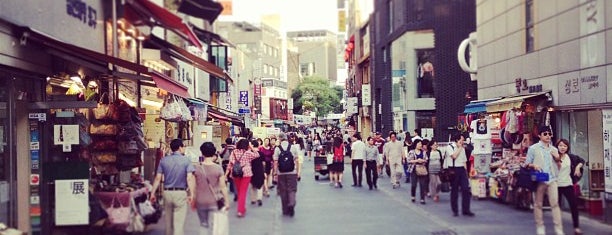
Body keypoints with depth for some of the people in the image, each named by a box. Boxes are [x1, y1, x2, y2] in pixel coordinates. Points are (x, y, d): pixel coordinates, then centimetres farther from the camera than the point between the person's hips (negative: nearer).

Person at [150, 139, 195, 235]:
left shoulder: (163, 160, 4)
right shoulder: (186, 160, -6)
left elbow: (158, 178, 2)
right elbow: (189, 178, -14)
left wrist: (153, 193, 7)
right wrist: (192, 194, -14)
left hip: (167, 192, 4)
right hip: (180, 193, -4)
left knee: (168, 221, 19)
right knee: (179, 222, -2)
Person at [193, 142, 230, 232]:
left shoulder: (197, 168, -4)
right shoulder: (218, 168, -9)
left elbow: (194, 187, 1)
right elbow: (223, 187, -8)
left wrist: (194, 201, 12)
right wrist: (227, 201, 1)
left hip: (200, 202, 2)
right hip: (214, 202, -2)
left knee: (203, 225, 16)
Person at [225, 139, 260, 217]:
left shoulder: (234, 152, 1)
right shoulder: (248, 153, -6)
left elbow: (230, 164, -3)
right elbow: (257, 155, 9)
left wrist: (226, 174, -2)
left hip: (235, 174, 3)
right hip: (246, 174, -3)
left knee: (239, 192, 18)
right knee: (243, 192, -2)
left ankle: (242, 208, 31)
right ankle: (240, 210, -9)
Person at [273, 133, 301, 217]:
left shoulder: (277, 149, -3)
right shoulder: (293, 147, 0)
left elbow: (275, 162, -5)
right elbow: (297, 160, 2)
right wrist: (298, 171, 10)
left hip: (281, 173, 0)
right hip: (292, 172, 0)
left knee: (283, 191, 9)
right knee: (292, 189, 6)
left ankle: (285, 210, 13)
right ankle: (292, 203, -21)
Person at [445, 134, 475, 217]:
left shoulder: (463, 148, 18)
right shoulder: (450, 147, -2)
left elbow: (464, 161, 19)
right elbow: (454, 156, -19)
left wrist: (465, 171, 11)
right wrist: (459, 147, -8)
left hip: (462, 169, 5)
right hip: (453, 169, -5)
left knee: (466, 189, -4)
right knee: (454, 190, 1)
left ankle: (466, 209, 1)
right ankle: (455, 210, 9)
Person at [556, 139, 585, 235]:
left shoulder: (570, 157, 4)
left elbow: (582, 160, 18)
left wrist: (578, 167, 0)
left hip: (568, 185, 3)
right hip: (556, 185, -3)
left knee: (574, 205, 1)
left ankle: (576, 227, 10)